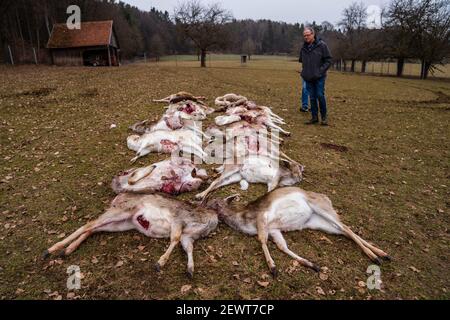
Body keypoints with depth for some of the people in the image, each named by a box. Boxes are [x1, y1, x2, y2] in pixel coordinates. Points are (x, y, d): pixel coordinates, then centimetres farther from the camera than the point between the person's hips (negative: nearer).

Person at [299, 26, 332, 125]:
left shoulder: (322, 45, -6)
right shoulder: (304, 47, 9)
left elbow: (328, 59, -4)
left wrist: (321, 70, -13)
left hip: (319, 77, -4)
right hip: (308, 77, 5)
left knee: (320, 96, -7)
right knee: (312, 97, 7)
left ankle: (324, 117, 8)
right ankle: (314, 117, 15)